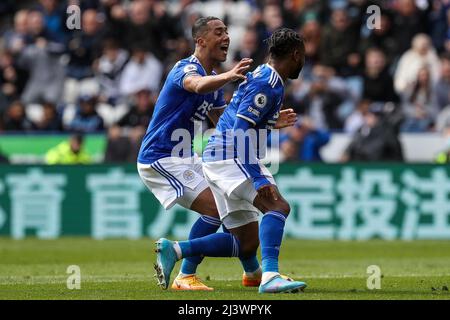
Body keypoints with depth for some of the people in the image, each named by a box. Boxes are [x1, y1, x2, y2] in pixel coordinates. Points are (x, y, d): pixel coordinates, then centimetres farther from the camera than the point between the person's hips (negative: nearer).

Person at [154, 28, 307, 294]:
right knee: (278, 206, -27)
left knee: (247, 244, 6)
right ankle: (270, 276, -39)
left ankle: (173, 250, 6)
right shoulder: (267, 83, -15)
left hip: (222, 159, 10)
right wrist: (259, 179, -29)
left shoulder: (267, 78, 17)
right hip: (231, 158, -10)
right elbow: (240, 132, -23)